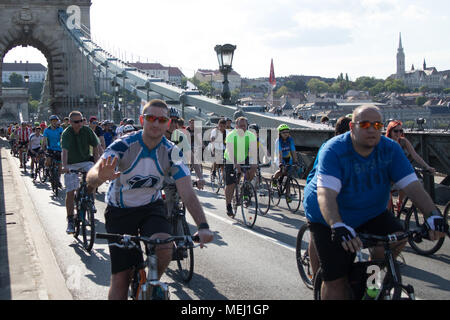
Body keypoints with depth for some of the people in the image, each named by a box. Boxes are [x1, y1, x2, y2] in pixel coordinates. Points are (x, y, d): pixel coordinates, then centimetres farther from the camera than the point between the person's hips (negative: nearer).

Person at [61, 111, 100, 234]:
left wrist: (96, 163, -6)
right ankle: (70, 221, 5)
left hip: (86, 162, 2)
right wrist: (64, 166, -46)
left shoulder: (87, 130, -8)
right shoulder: (66, 134, -17)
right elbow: (65, 150, -32)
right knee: (70, 193, -5)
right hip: (71, 165, -2)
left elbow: (95, 146, 1)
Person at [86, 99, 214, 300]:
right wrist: (101, 176, -58)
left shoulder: (172, 152, -13)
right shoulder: (123, 145, -20)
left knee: (164, 249, -27)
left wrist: (203, 226, -34)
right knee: (120, 277, -6)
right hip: (120, 210, -1)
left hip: (151, 207, 2)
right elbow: (91, 178, -32)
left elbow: (188, 193, -19)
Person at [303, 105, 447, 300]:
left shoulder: (390, 149, -12)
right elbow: (325, 194, -37)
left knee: (397, 239, -23)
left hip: (370, 214, 4)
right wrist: (338, 227, -54)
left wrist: (433, 215, -37)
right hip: (329, 219, -4)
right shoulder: (334, 150, -25)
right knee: (336, 280, -8)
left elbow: (412, 186, -19)